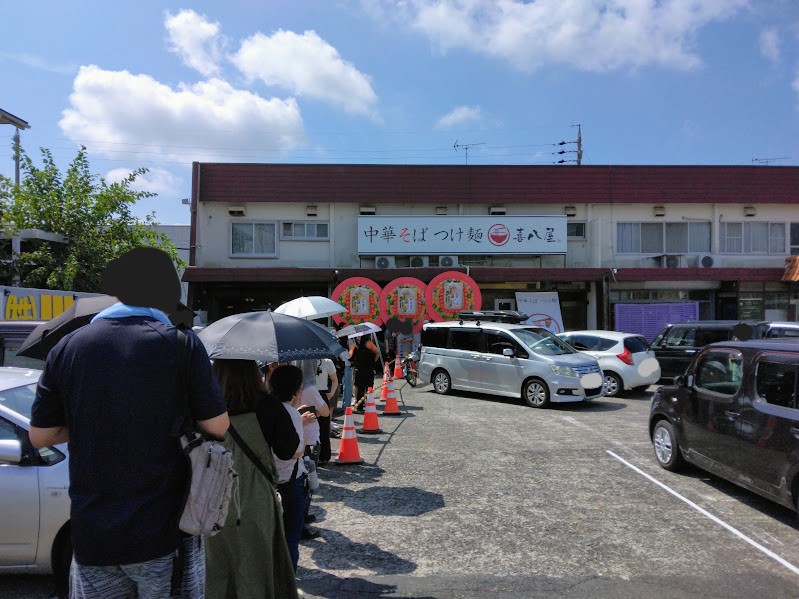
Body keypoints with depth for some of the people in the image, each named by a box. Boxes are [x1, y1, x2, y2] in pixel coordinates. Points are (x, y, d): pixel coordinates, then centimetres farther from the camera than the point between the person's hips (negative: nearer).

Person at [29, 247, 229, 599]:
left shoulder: (66, 348, -2)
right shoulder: (181, 344, -12)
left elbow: (40, 436, 5)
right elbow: (217, 426, -7)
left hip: (92, 533, 3)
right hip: (164, 530, -2)